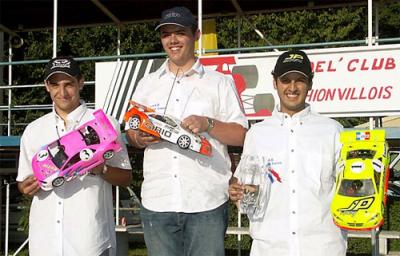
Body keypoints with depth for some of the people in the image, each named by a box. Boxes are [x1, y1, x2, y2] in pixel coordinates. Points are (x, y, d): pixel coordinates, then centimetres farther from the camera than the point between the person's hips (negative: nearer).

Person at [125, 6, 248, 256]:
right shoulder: (147, 84, 16)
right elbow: (131, 132, 18)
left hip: (206, 202, -2)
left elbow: (241, 136, 2)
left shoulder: (220, 83, 6)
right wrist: (139, 139, -6)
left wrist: (208, 124, -16)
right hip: (157, 201, 3)